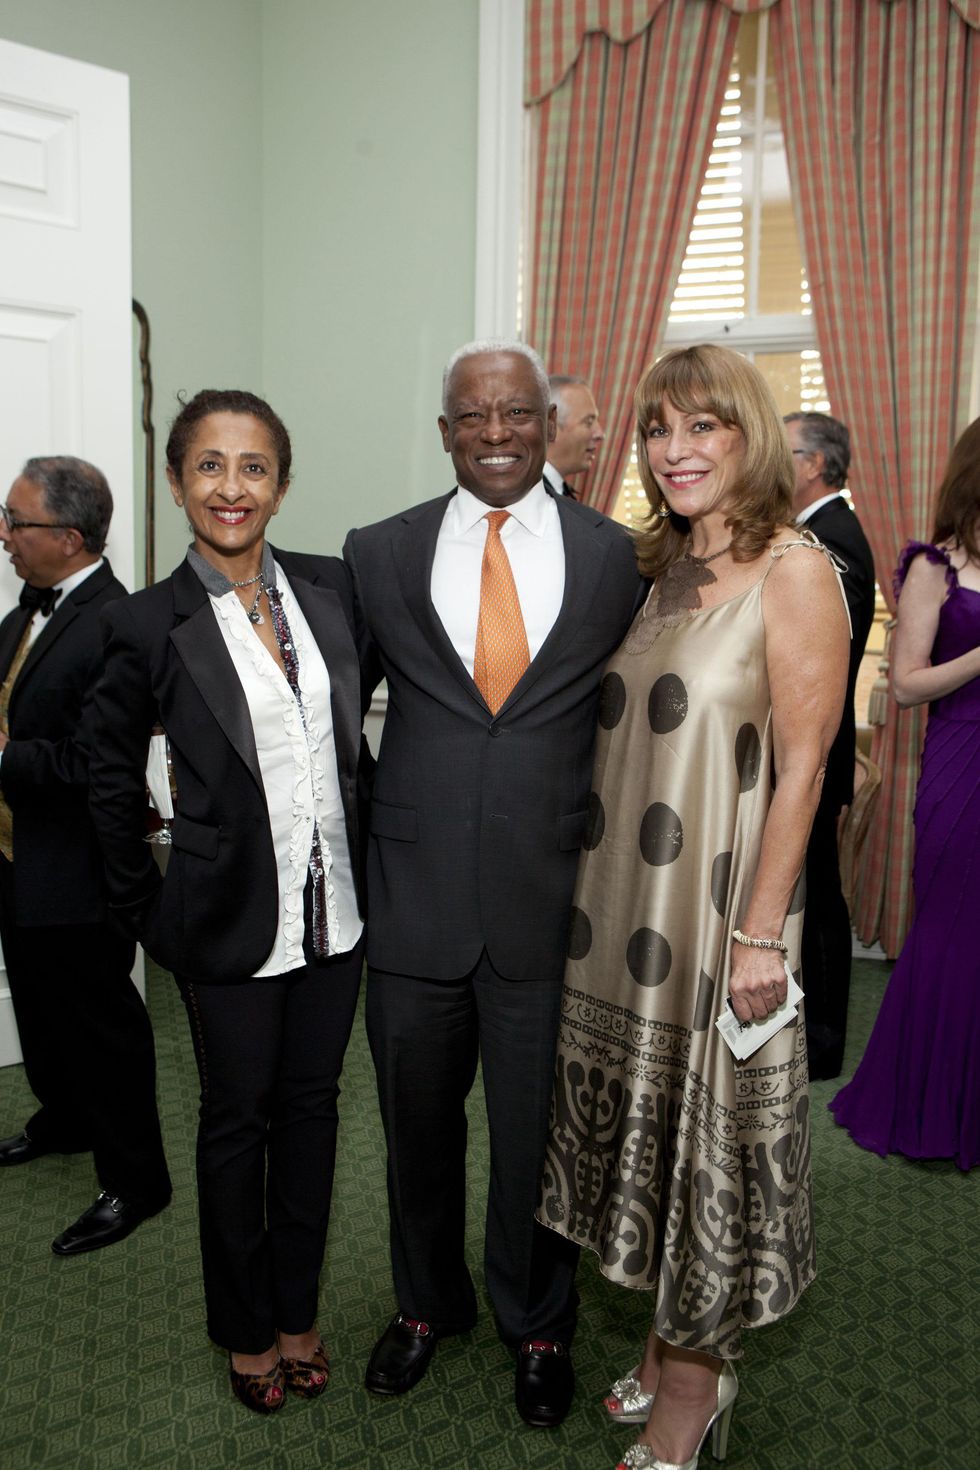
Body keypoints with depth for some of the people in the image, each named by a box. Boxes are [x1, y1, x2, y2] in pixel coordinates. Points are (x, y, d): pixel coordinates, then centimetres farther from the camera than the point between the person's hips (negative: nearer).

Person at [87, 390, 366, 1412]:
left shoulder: (330, 588, -1)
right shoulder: (149, 626, -10)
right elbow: (114, 780, 1)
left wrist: (369, 860, 9)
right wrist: (143, 911, 2)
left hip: (335, 908, 4)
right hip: (233, 922, -3)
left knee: (310, 1105, 17)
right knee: (236, 1120, 14)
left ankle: (298, 1309, 38)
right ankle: (245, 1328, 36)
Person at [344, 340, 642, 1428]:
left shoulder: (616, 555, 1)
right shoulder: (379, 554, 3)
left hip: (552, 898, -1)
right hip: (415, 895, 1)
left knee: (539, 1128, 15)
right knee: (417, 1122, 19)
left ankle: (537, 1322, 42)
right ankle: (426, 1301, 46)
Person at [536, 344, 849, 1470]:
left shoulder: (793, 571, -12)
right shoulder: (649, 566, 8)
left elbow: (802, 763, -15)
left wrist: (762, 931, -16)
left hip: (719, 907, -6)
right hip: (622, 900, 7)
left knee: (709, 1125, 8)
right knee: (649, 1112, 17)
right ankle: (677, 1345, 38)